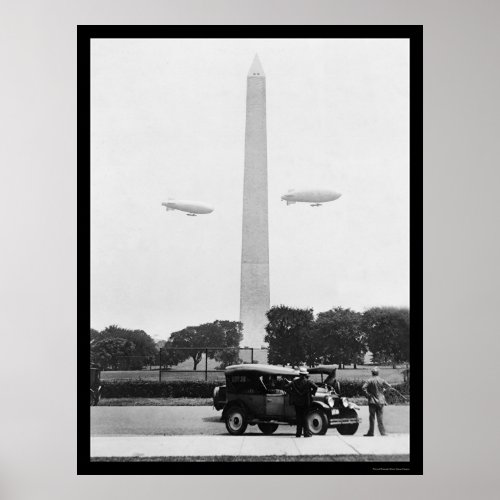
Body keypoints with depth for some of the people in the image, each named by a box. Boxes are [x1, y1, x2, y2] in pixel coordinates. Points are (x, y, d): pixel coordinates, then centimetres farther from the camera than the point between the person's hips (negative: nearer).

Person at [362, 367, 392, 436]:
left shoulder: (369, 381, -7)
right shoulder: (382, 380, 0)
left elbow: (364, 387, -17)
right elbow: (389, 386, 8)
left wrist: (367, 394, -6)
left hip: (372, 401, -2)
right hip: (380, 401, 2)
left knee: (372, 417, 5)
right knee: (380, 417, 6)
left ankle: (371, 432, 7)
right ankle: (383, 432, 4)